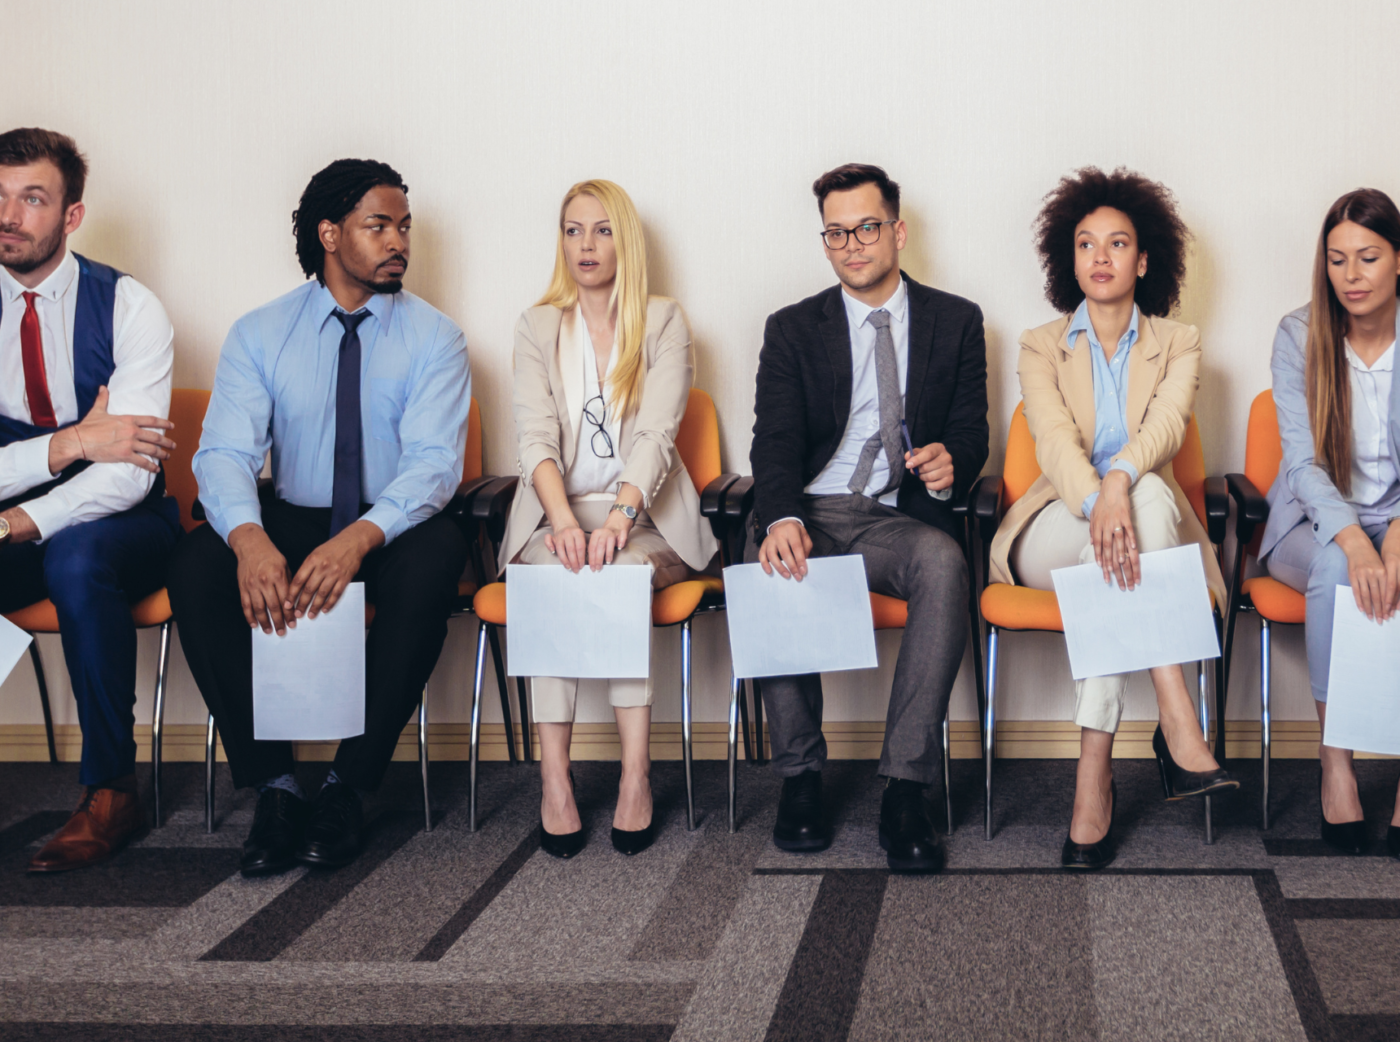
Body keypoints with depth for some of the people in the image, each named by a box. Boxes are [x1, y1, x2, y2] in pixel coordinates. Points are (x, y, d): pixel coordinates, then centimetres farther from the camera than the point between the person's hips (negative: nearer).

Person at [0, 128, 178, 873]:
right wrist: (69, 444, -21)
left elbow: (129, 473, -20)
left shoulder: (127, 308, -9)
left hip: (118, 526, -3)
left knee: (75, 556, -36)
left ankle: (111, 792, -23)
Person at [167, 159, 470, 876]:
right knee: (195, 569, -28)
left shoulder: (433, 337, -1)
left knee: (432, 561, -35)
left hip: (391, 529, -1)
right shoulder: (259, 334, 2)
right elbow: (226, 452, -10)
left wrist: (361, 537, -36)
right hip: (288, 520, 1)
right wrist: (249, 539, -35)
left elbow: (434, 460, -15)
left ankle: (350, 785, -23)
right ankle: (273, 786, -19)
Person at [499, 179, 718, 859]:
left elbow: (656, 434, -9)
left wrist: (620, 516, -29)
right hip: (558, 514, 1)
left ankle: (636, 771, -34)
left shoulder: (664, 323, 6)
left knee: (619, 571, -34)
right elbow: (536, 437, -5)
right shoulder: (537, 328, 11)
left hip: (646, 516, -1)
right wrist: (565, 521, -26)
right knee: (556, 573, -32)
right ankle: (553, 777, -35)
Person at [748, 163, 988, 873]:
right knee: (771, 571, -35)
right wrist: (781, 519, -23)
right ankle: (799, 776, -19)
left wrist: (950, 462, -18)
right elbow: (775, 441, -1)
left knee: (944, 562, -36)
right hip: (814, 514, 0)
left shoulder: (955, 321, 14)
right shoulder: (792, 330, 12)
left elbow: (971, 433, 9)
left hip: (904, 518, 0)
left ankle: (906, 788, -35)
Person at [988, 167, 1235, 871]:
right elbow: (1054, 440, -13)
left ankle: (1094, 776, -41)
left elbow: (1167, 424, -14)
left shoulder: (1177, 344, 9)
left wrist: (1119, 479, -38)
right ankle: (1177, 724, -44)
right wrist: (1099, 505, -36)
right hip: (1055, 532, -1)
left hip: (1149, 523, 1)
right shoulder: (1042, 346, 7)